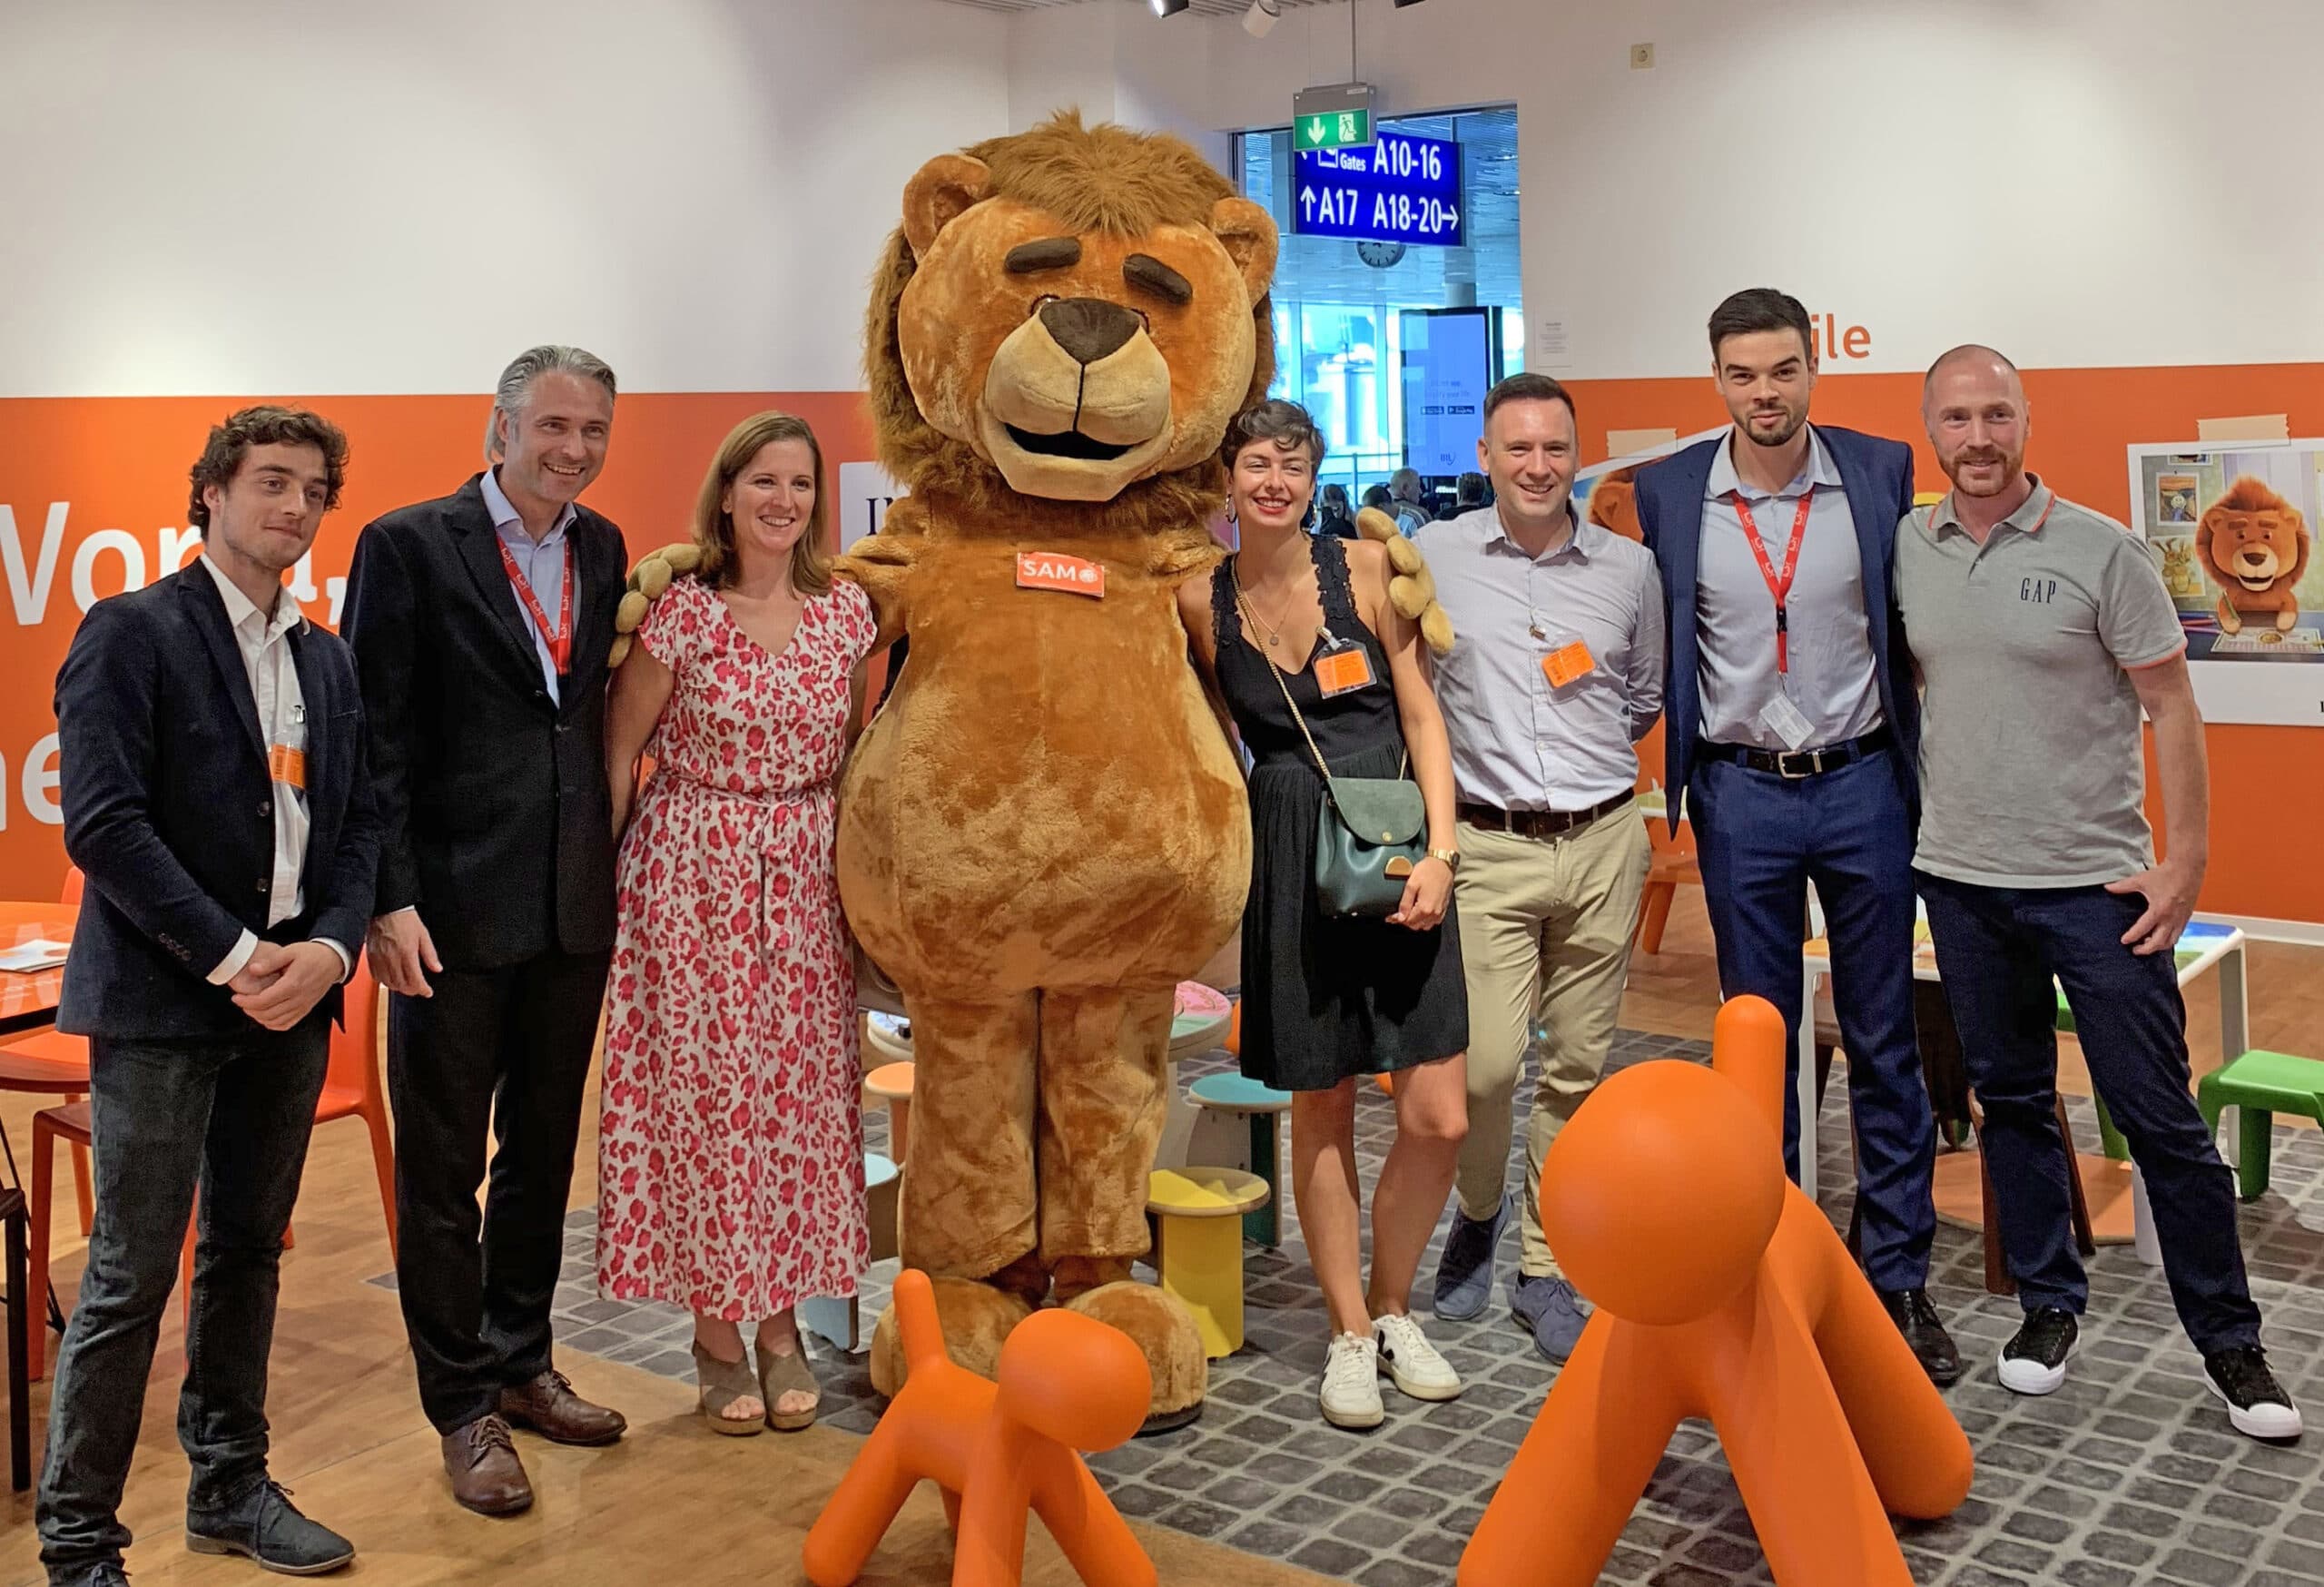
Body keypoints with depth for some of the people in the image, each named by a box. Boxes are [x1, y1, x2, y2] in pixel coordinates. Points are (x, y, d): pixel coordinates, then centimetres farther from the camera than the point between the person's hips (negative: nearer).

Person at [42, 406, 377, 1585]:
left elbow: (356, 824, 11)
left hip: (290, 997, 6)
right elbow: (102, 823, -15)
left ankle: (230, 1488, 29)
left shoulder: (326, 659, 13)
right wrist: (230, 955, -18)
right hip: (163, 1000, -6)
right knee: (132, 1275, -3)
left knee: (248, 1253, 15)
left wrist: (329, 947, -6)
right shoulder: (131, 632, -6)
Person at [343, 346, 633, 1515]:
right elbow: (375, 738, -11)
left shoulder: (603, 551, 9)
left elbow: (595, 712, 11)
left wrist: (616, 864, 4)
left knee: (544, 1151, 18)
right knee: (443, 1169, 6)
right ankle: (464, 1408, 19)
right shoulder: (410, 545, -8)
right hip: (456, 911, -5)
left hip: (574, 908, 6)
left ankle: (523, 1365, 34)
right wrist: (390, 898, -17)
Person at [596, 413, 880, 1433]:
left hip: (807, 883, 3)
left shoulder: (847, 613, 4)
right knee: (704, 1090, 2)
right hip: (692, 876, -3)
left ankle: (782, 1318, 21)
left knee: (803, 1091, 6)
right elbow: (617, 751, -1)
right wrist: (604, 875, -2)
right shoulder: (679, 612, -7)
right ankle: (715, 1329, 16)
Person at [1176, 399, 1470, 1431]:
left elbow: (1423, 717, 1)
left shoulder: (1365, 568, 0)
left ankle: (1390, 1309, 19)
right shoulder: (1201, 602, 4)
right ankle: (1349, 1335, 22)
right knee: (1320, 1111, 7)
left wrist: (1439, 851, -9)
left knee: (1437, 1118, -4)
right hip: (1289, 859, 1)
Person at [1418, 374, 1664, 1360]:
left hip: (1604, 842, 3)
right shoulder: (1431, 559, 0)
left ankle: (1545, 1268, 20)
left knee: (1579, 1067, 6)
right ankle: (1477, 1213, 21)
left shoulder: (1629, 569, 7)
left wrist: (1591, 760, 13)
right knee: (1485, 1064, -10)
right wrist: (1466, 760, 4)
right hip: (1488, 846, -2)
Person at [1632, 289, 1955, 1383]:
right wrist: (1669, 781, 3)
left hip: (1860, 784, 0)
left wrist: (1916, 768, 3)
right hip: (1741, 795, 0)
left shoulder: (1881, 471, -2)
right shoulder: (1668, 493, -1)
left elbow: (1911, 624, 6)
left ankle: (1899, 1278, 18)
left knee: (1882, 1040, 7)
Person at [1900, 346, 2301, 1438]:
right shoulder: (1903, 552, 3)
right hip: (1960, 878, 4)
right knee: (2010, 1100, 14)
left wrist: (2185, 860, -9)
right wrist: (1898, 827, 8)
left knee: (2158, 1114, 0)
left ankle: (2228, 1342, 13)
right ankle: (2049, 1306, 28)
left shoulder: (2100, 551, -7)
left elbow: (2171, 709, -5)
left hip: (2095, 880, -4)